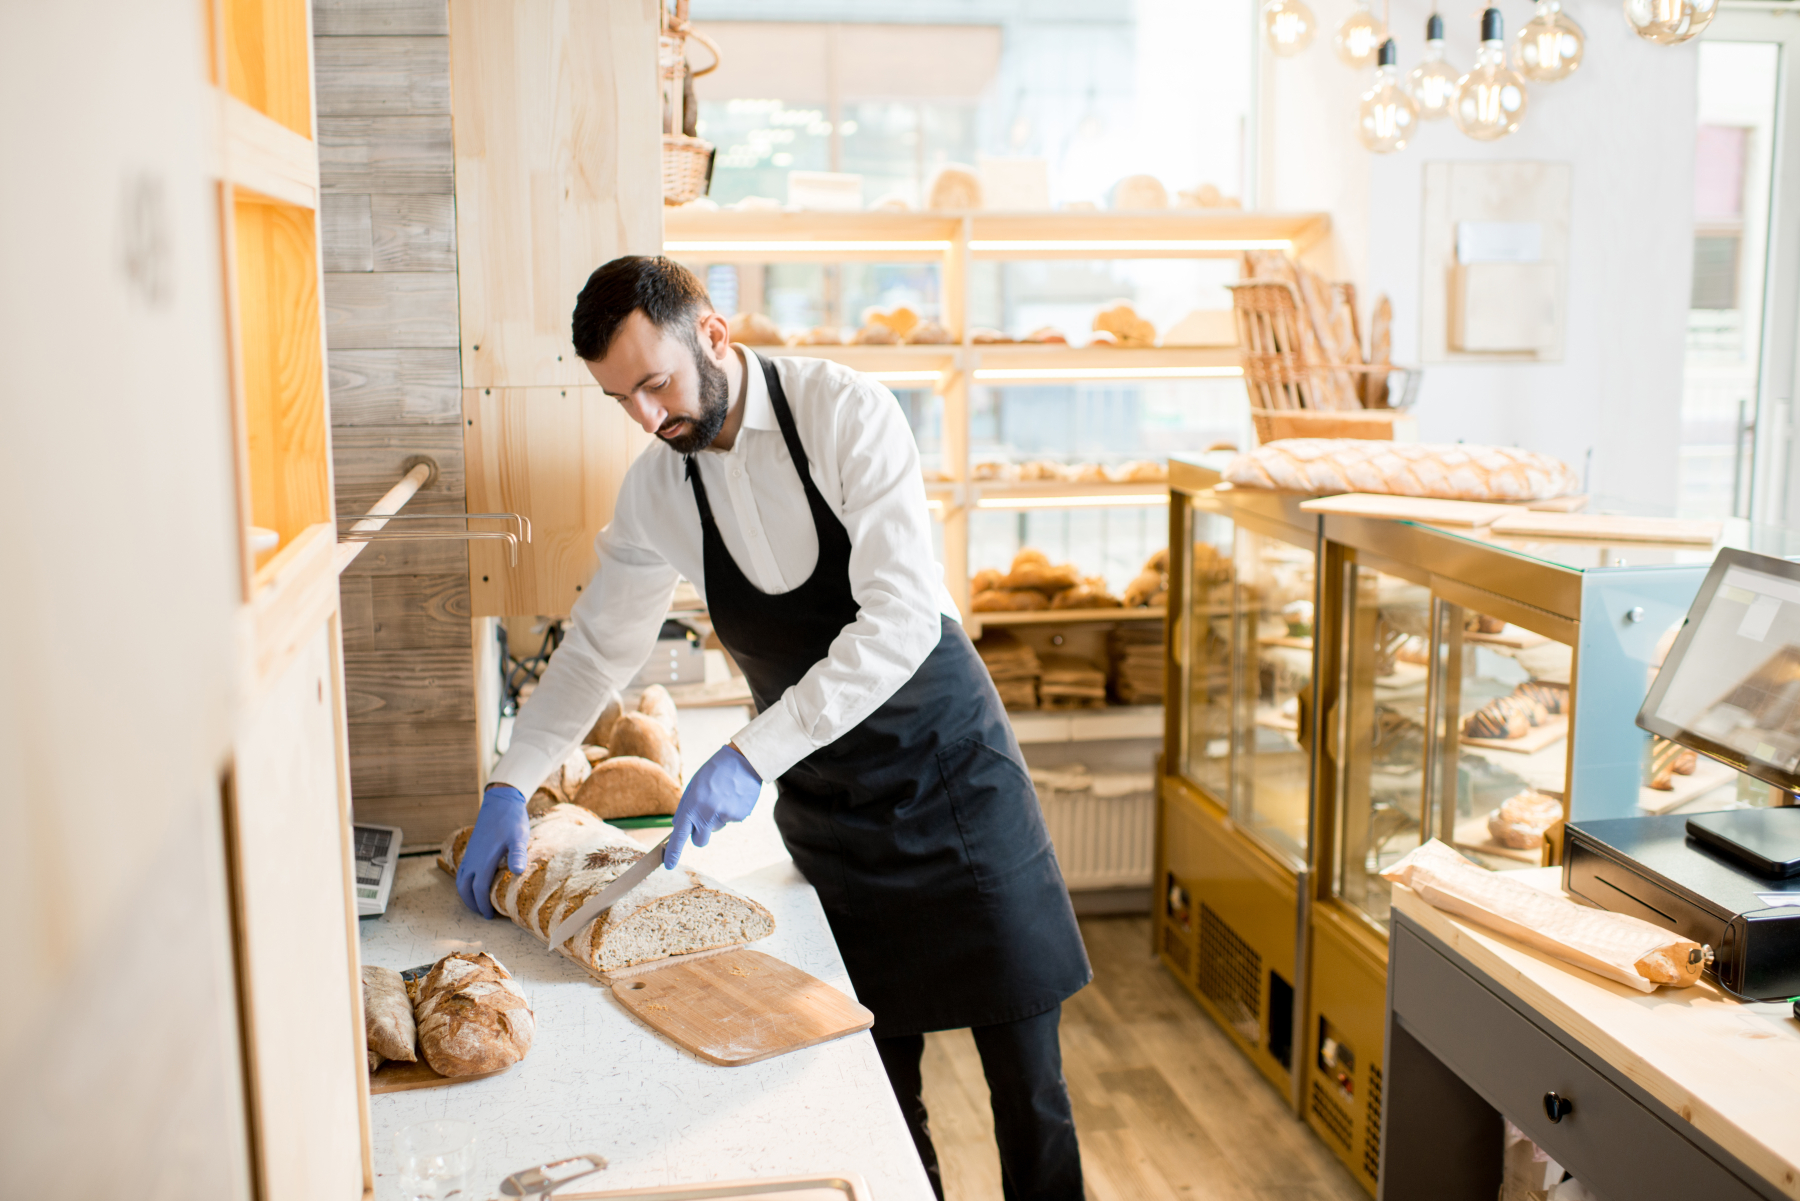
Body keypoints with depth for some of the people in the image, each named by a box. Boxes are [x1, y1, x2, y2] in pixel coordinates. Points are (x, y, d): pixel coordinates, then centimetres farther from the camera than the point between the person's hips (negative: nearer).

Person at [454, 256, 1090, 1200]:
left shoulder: (846, 414, -18)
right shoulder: (656, 491, -1)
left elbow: (903, 621, -26)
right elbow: (599, 644, 12)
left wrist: (753, 756, -28)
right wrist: (510, 785, 5)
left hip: (948, 765, -3)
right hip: (822, 803, 4)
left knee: (1025, 1069, 4)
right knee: (877, 1079, 5)